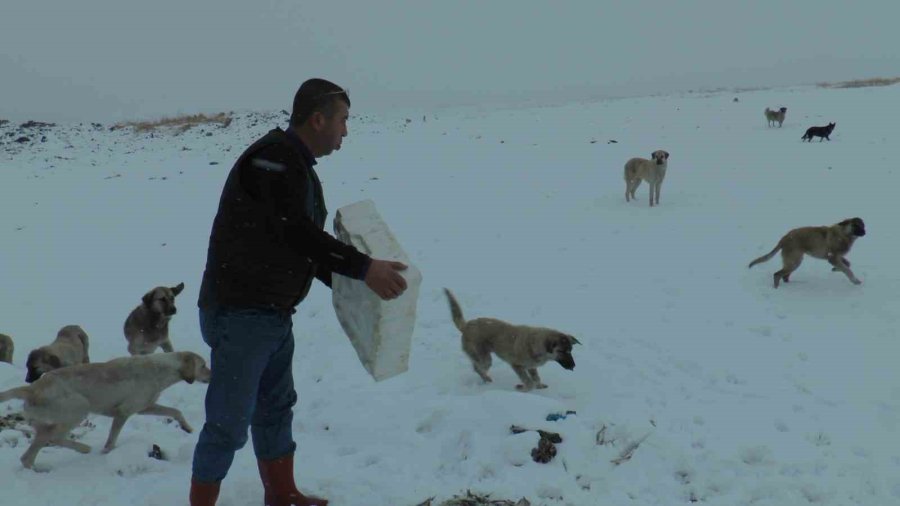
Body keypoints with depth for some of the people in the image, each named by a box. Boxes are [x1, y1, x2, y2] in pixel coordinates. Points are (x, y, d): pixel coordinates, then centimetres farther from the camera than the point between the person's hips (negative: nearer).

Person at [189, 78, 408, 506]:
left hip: (274, 314, 10)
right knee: (229, 421, -2)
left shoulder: (298, 166, 14)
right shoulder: (272, 156, -17)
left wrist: (346, 281, 12)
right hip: (240, 314, -10)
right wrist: (362, 267, -26)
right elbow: (293, 231, -27)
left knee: (276, 408, 20)